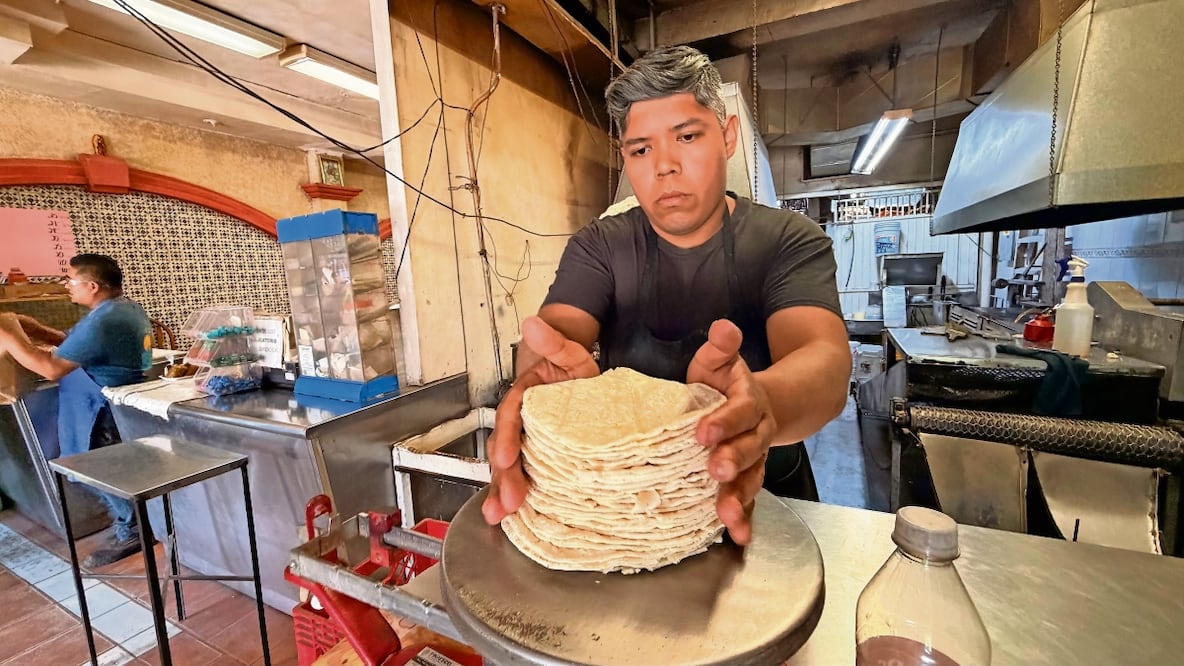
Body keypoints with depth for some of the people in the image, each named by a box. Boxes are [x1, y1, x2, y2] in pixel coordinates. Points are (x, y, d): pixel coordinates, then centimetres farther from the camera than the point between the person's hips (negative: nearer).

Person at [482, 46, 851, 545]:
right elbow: (553, 333, -18)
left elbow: (825, 362, -22)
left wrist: (758, 405, -45)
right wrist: (551, 373, -42)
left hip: (759, 495, 1)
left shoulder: (790, 242, -6)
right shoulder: (599, 246, -2)